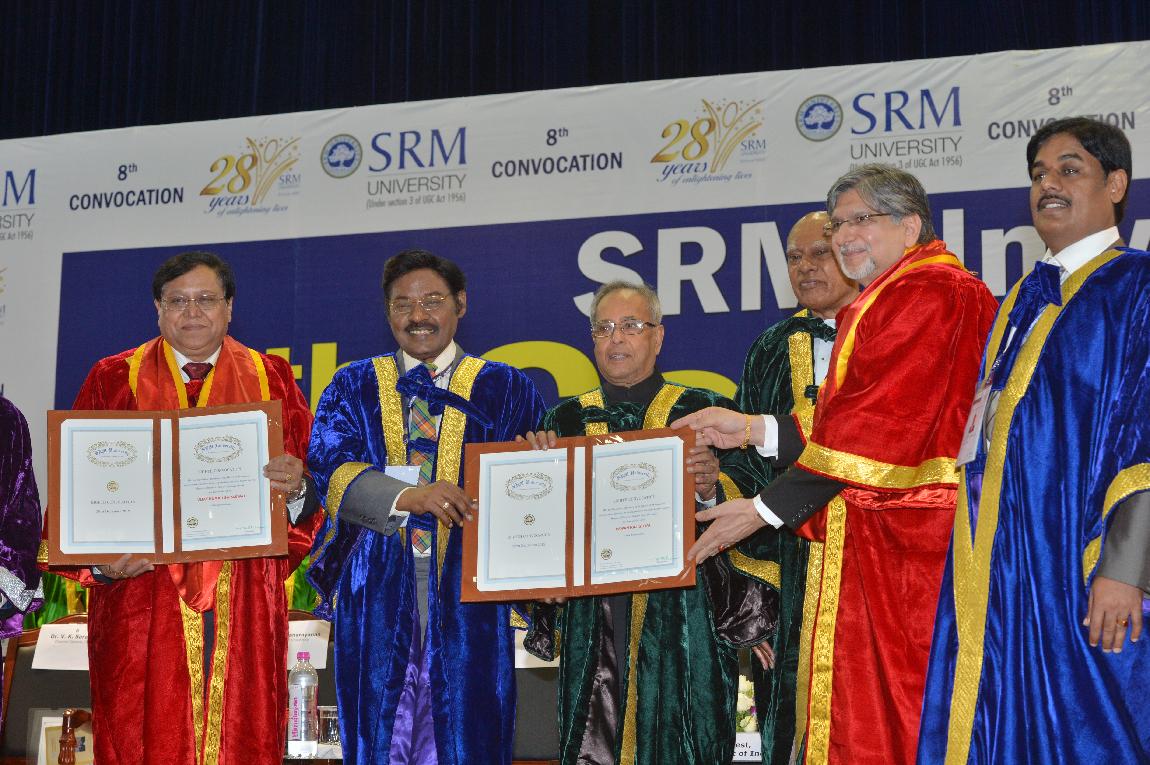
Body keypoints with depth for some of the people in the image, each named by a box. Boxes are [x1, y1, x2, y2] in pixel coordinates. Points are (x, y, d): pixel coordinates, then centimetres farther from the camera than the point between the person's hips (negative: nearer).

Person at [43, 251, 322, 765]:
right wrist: (98, 561, -11)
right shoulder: (113, 380, 8)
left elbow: (308, 482, 7)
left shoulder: (271, 380, 11)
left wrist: (297, 487, -16)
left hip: (243, 600, 1)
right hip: (142, 595, -1)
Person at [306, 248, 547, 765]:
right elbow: (329, 470, -4)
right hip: (378, 592, 1)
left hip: (467, 595, -1)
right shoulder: (352, 387, 12)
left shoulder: (505, 389, 11)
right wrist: (403, 497, -20)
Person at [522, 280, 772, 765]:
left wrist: (712, 486, -23)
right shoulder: (566, 419, 14)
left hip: (681, 621, -2)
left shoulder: (703, 412, 5)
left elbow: (749, 502, -3)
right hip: (592, 624, 2)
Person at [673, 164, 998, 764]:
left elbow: (881, 422, -17)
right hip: (873, 543, 10)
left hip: (911, 541, -10)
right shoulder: (891, 301, 24)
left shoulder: (929, 294, -10)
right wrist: (752, 429, 12)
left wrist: (766, 508, -14)